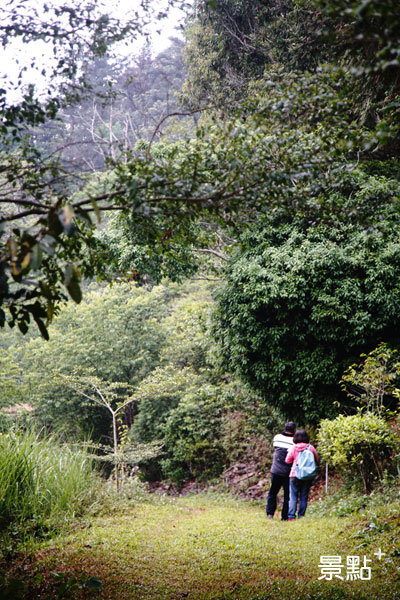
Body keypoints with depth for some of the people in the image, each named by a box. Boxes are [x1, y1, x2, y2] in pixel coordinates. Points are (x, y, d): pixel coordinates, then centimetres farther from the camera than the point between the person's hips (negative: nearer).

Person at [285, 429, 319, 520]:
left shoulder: (293, 448, -4)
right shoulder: (311, 448, -1)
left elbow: (288, 460, 1)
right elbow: (317, 460, 9)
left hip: (295, 475, -1)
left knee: (293, 497, 3)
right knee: (304, 497, 8)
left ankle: (291, 516, -5)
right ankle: (301, 516, 5)